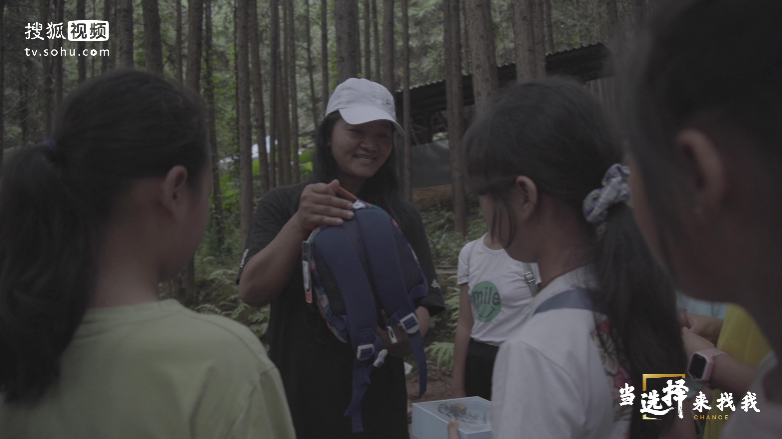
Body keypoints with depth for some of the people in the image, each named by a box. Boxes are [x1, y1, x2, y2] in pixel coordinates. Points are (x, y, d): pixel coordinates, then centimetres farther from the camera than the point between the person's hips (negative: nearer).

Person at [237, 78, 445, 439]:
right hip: (295, 404, -1)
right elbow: (252, 293, -14)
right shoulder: (282, 204, -4)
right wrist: (299, 224, -28)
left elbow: (419, 314, -3)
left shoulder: (403, 219, 0)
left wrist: (402, 335, -25)